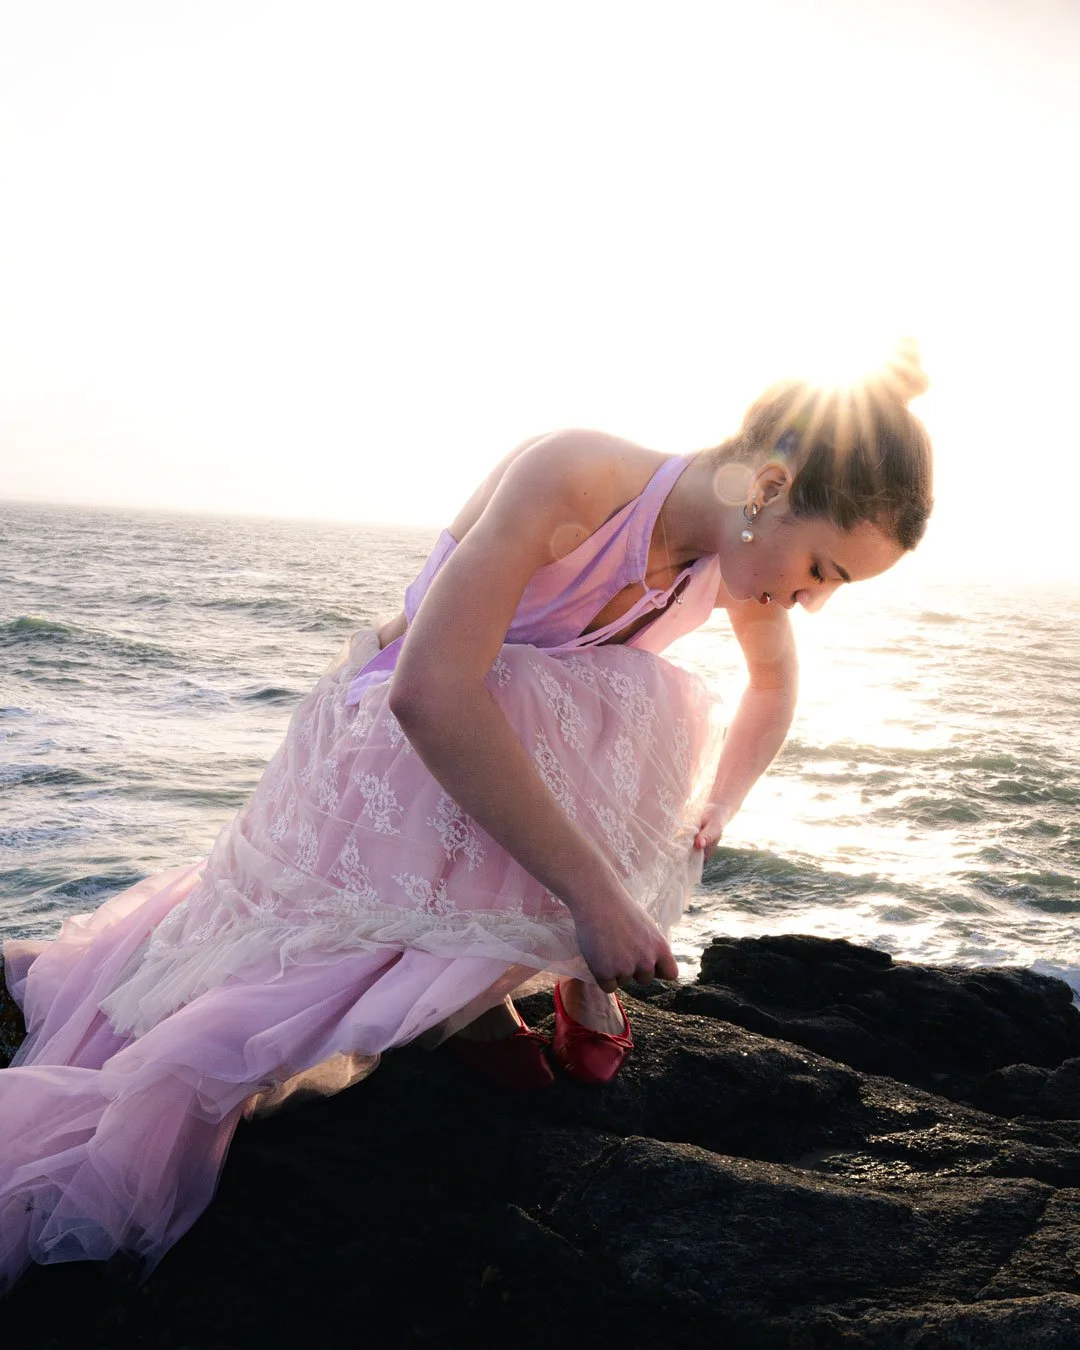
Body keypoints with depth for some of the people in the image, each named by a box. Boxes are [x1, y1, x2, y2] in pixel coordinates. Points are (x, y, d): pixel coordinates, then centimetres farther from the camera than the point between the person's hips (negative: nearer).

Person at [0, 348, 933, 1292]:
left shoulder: (738, 554, -9)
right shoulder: (572, 479, -31)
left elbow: (775, 682, 13)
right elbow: (429, 692, -40)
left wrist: (713, 809, -4)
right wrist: (593, 891, -39)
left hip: (518, 751, 8)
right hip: (394, 746, -7)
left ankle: (582, 989, -5)